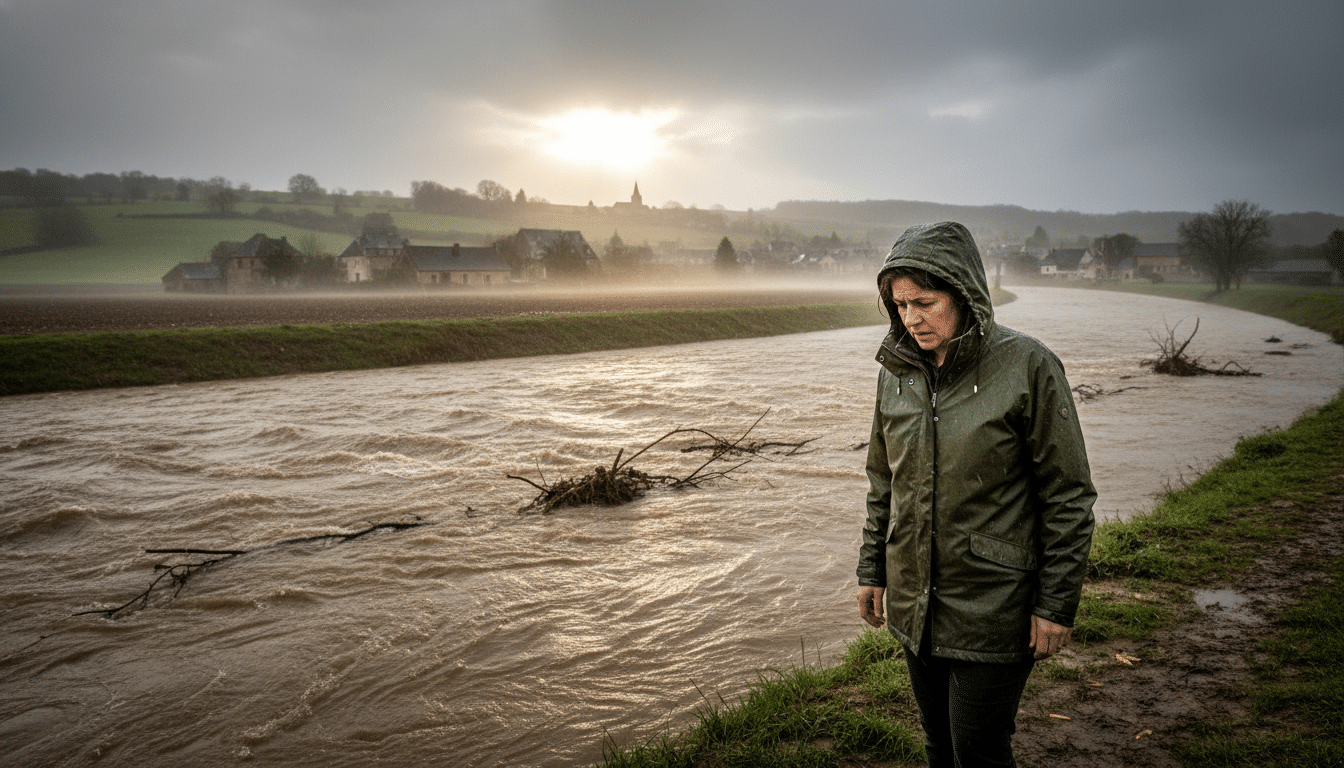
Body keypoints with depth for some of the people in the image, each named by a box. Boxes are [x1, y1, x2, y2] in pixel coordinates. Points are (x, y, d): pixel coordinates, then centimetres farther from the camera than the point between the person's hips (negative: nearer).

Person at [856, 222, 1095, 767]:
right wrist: (872, 569, 14)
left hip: (993, 607, -5)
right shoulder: (897, 370, 2)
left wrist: (1056, 604, -10)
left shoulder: (1027, 366, -14)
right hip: (914, 605, 5)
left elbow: (1069, 497, -10)